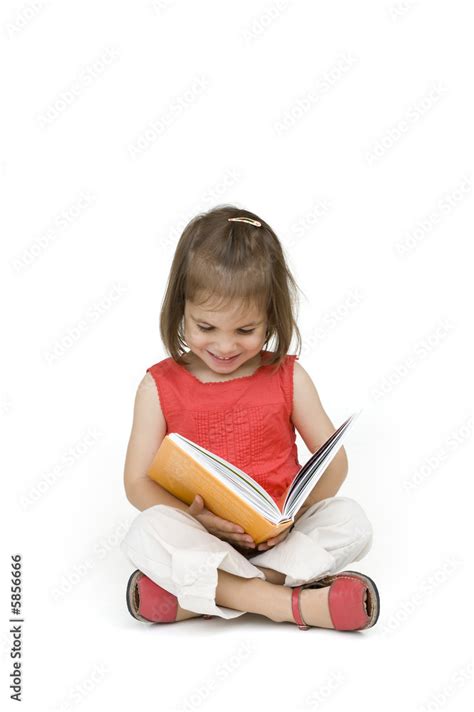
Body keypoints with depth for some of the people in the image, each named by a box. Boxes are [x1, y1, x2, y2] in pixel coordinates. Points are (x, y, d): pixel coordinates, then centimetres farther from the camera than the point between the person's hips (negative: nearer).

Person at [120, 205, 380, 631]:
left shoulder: (288, 377, 2)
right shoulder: (160, 386, -1)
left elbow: (334, 461, 3)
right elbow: (138, 481, -3)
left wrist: (294, 511, -17)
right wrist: (194, 517, -22)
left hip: (279, 535, 2)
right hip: (198, 538, -2)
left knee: (351, 521, -24)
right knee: (148, 531, -31)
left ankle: (192, 597, -28)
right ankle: (289, 603, -29)